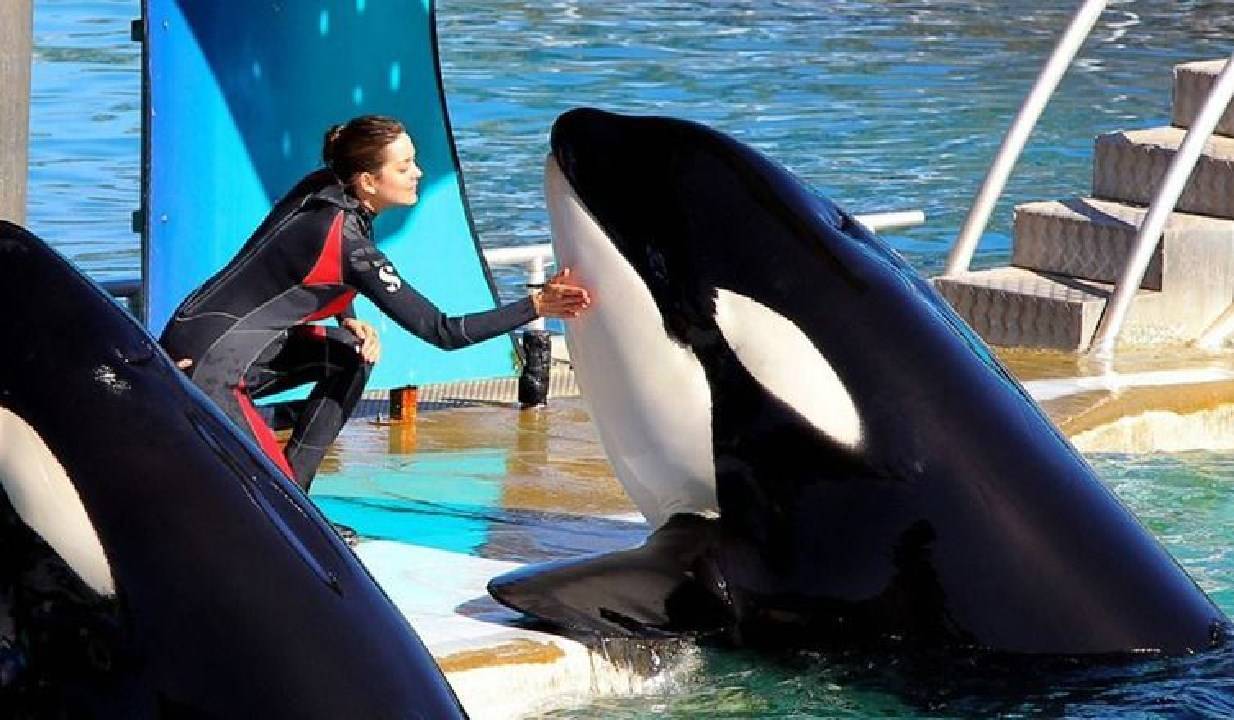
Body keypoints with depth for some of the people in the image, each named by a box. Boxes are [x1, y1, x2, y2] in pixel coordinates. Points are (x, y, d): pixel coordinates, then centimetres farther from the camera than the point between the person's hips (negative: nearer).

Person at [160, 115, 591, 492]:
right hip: (204, 366, -9)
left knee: (353, 355, 12)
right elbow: (442, 332, -20)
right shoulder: (348, 240, -22)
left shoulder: (320, 188, 1)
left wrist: (349, 321, 6)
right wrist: (536, 306, -19)